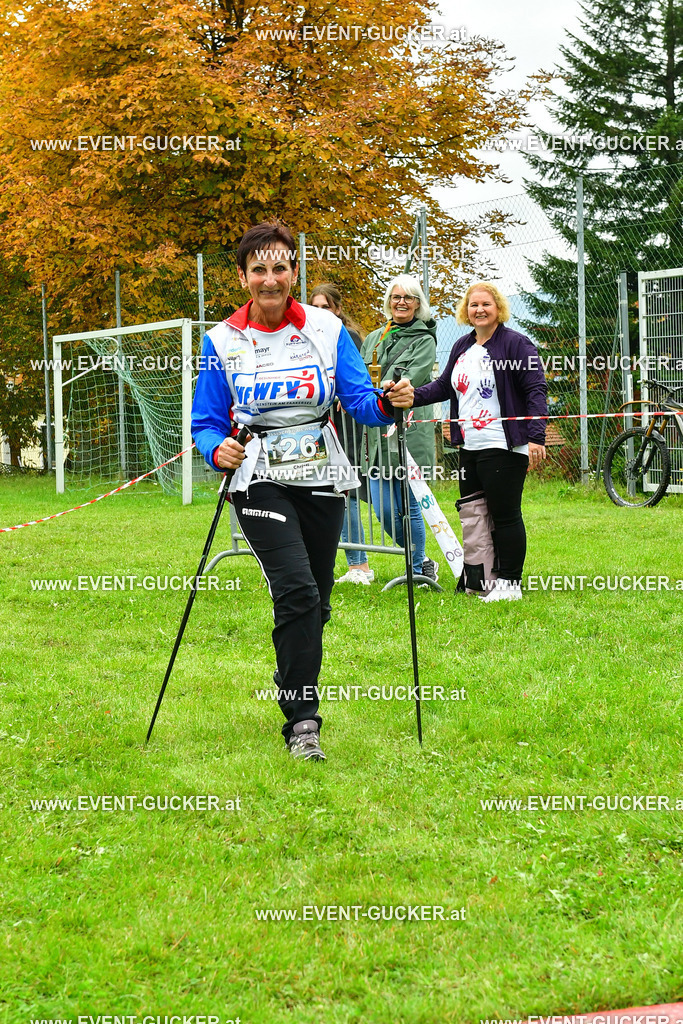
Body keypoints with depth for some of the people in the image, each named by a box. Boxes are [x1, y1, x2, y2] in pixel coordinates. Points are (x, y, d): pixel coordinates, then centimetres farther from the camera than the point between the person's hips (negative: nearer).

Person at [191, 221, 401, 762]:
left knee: (315, 601, 11)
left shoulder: (327, 329, 2)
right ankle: (302, 722, -15)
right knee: (297, 591, -20)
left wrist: (385, 403, -24)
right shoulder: (222, 341, -1)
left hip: (322, 480, 3)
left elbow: (360, 401, -2)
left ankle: (294, 681, 38)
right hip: (261, 482, -3)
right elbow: (206, 423, 3)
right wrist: (218, 449, -19)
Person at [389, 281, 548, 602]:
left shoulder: (516, 344, -7)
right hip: (469, 447, 8)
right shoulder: (462, 347, 16)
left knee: (505, 515, -4)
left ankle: (510, 582, 3)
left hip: (504, 447, -8)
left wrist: (536, 437, -20)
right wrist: (412, 396, 4)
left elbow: (536, 391, -11)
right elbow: (444, 385, 22)